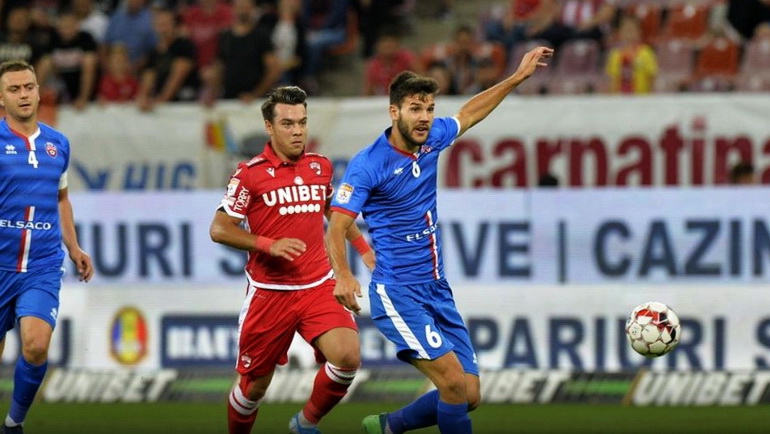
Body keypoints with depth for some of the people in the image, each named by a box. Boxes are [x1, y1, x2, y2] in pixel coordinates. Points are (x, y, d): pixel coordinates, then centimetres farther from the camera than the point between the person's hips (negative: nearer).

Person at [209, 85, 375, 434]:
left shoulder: (320, 167, 7)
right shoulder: (251, 174, -7)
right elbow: (219, 229, -9)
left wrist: (364, 249, 22)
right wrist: (269, 245, -21)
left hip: (318, 286, 3)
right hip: (269, 293, -3)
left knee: (348, 357, -19)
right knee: (254, 385, 5)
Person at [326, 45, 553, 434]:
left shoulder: (432, 139, 4)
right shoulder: (368, 164, -14)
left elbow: (469, 114, 25)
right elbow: (336, 228, -18)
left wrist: (518, 76, 28)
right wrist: (342, 275, -36)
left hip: (438, 291, 7)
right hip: (398, 294, -7)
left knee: (469, 395, 4)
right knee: (454, 381, -20)